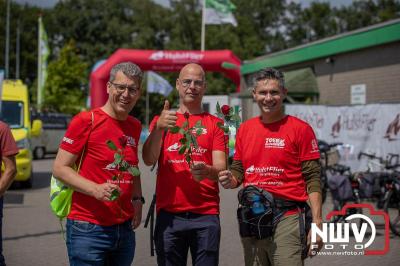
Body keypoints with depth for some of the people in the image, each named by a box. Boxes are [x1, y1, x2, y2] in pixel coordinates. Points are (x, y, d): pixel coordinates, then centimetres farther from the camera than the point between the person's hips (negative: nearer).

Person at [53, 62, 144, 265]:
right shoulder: (86, 121, -9)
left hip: (125, 227, 6)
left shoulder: (135, 126, 11)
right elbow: (60, 168, -10)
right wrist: (96, 189, -23)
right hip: (88, 227, -6)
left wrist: (137, 199, 7)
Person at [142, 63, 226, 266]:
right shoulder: (161, 120, 10)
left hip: (206, 216, 0)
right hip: (168, 214, 1)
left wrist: (207, 171, -26)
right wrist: (159, 128, -20)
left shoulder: (215, 124, 9)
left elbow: (221, 167, -3)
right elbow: (149, 160, -4)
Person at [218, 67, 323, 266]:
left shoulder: (300, 129, -3)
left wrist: (317, 223, -13)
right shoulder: (244, 129, 12)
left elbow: (312, 179, -6)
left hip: (286, 219, -5)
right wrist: (230, 180, -4)